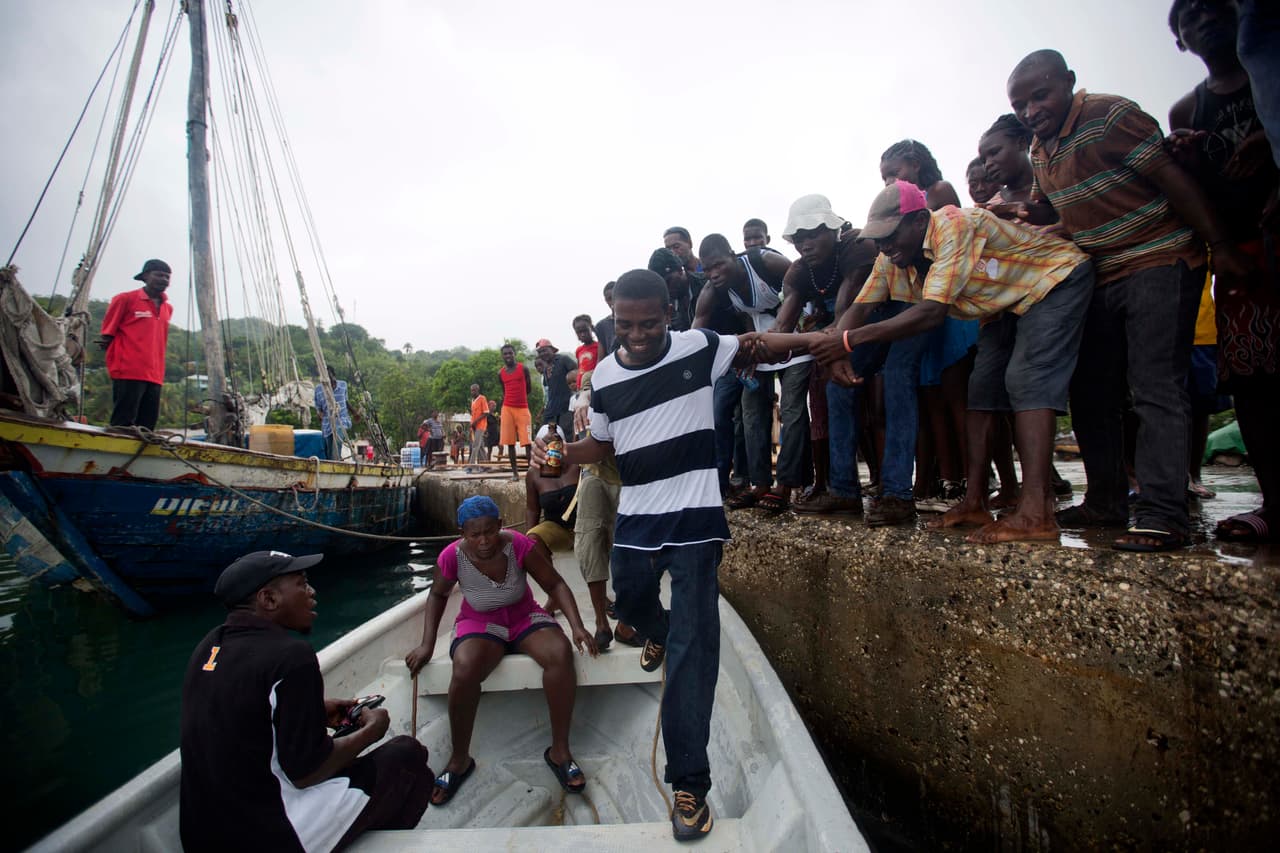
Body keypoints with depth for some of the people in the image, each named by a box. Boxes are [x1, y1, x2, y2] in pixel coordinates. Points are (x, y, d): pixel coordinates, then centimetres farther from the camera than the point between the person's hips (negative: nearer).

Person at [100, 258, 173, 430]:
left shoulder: (168, 308, 17)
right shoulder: (126, 299, 1)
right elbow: (108, 332, 8)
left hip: (155, 377, 5)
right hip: (128, 373, -5)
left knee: (147, 426, 5)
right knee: (123, 424, -7)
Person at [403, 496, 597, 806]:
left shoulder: (519, 545, -22)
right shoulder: (452, 556, -18)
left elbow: (555, 584, -13)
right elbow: (437, 595, 4)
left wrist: (577, 626, -25)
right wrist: (427, 644, -5)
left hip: (524, 617, 1)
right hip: (480, 624, 0)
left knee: (560, 654, -30)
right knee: (465, 669, -34)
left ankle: (559, 751, -12)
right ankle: (459, 761, -10)